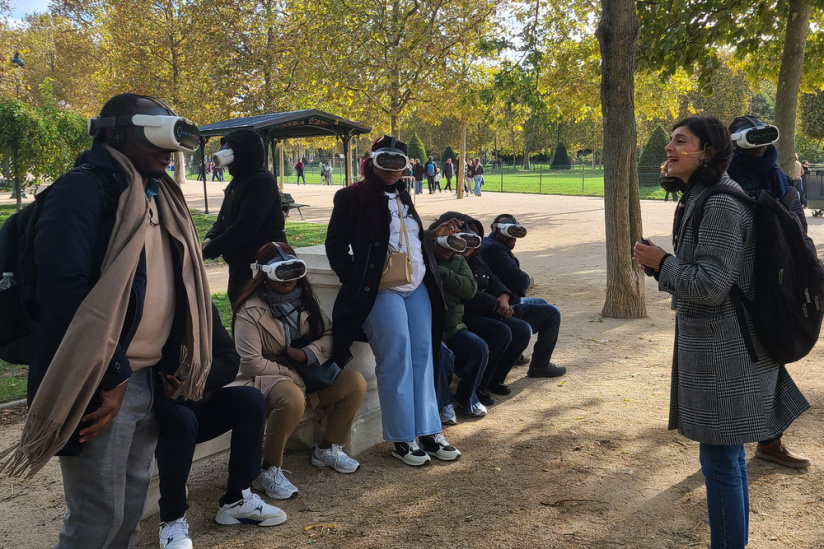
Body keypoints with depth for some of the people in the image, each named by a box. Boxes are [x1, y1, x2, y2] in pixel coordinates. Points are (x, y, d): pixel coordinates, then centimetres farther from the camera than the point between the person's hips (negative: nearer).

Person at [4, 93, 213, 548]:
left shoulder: (157, 195, 14)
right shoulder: (81, 190, -13)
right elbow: (64, 288, -23)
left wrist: (173, 360, 10)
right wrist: (109, 374, -22)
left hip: (144, 376, 8)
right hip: (100, 383, -8)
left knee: (132, 500, 19)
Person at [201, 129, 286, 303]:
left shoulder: (262, 181, -19)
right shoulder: (237, 181, 12)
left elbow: (245, 228, -25)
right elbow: (224, 218, 15)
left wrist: (207, 251, -22)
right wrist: (210, 237, -6)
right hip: (239, 264, 10)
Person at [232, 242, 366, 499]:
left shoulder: (304, 299, 7)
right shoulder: (250, 311, -14)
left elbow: (329, 335, 5)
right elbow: (251, 363, -19)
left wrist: (305, 355, -15)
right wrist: (294, 375, -14)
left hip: (306, 374, 7)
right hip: (265, 379, -7)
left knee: (355, 382, -10)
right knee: (292, 398, -40)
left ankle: (327, 449, 8)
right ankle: (268, 471, -21)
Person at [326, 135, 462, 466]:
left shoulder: (403, 197, 19)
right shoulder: (353, 197, -3)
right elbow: (336, 244, -6)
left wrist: (436, 234, 12)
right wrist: (355, 283, -13)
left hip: (417, 288, 7)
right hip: (381, 291, -7)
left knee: (423, 358, 5)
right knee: (396, 362, -9)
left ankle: (428, 431, 13)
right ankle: (402, 439, 2)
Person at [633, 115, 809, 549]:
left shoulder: (721, 205, -19)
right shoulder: (700, 199, 13)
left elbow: (710, 285, -23)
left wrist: (661, 263, -11)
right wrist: (660, 263, 7)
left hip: (724, 352, -11)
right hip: (715, 347, 11)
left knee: (720, 460, -1)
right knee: (727, 457, 20)